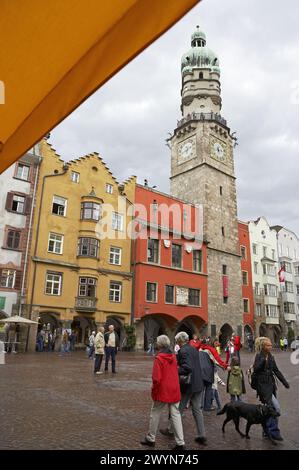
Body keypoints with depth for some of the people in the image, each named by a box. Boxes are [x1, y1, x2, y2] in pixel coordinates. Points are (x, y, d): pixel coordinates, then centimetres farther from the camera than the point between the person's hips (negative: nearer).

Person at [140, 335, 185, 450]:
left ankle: (150, 439, 27)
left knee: (155, 414, 13)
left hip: (162, 391, -5)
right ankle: (180, 443, 10)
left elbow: (156, 378, -19)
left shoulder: (158, 358, -17)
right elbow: (175, 373, 11)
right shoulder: (173, 357, 2)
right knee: (176, 415, 10)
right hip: (174, 391, 5)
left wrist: (154, 389, -4)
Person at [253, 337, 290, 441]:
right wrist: (264, 360, -34)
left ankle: (267, 430, 24)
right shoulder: (259, 356, -12)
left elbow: (276, 371, 18)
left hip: (271, 385, 7)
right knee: (276, 407, -12)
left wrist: (284, 382, 16)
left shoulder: (271, 357, 10)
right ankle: (274, 431, -1)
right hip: (263, 385, -7)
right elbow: (255, 369, -24)